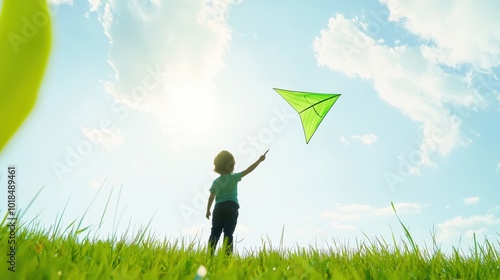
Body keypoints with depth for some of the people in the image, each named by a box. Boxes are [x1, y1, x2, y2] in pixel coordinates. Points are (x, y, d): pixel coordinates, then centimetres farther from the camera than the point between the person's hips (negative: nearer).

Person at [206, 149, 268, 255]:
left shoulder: (216, 182, 11)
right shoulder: (233, 177, 1)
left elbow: (211, 197, 10)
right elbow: (248, 170, -1)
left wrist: (208, 210, 17)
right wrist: (259, 160, 4)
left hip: (218, 208, 3)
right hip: (231, 207, -3)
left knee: (215, 232, 3)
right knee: (228, 233, -5)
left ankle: (210, 254, -4)